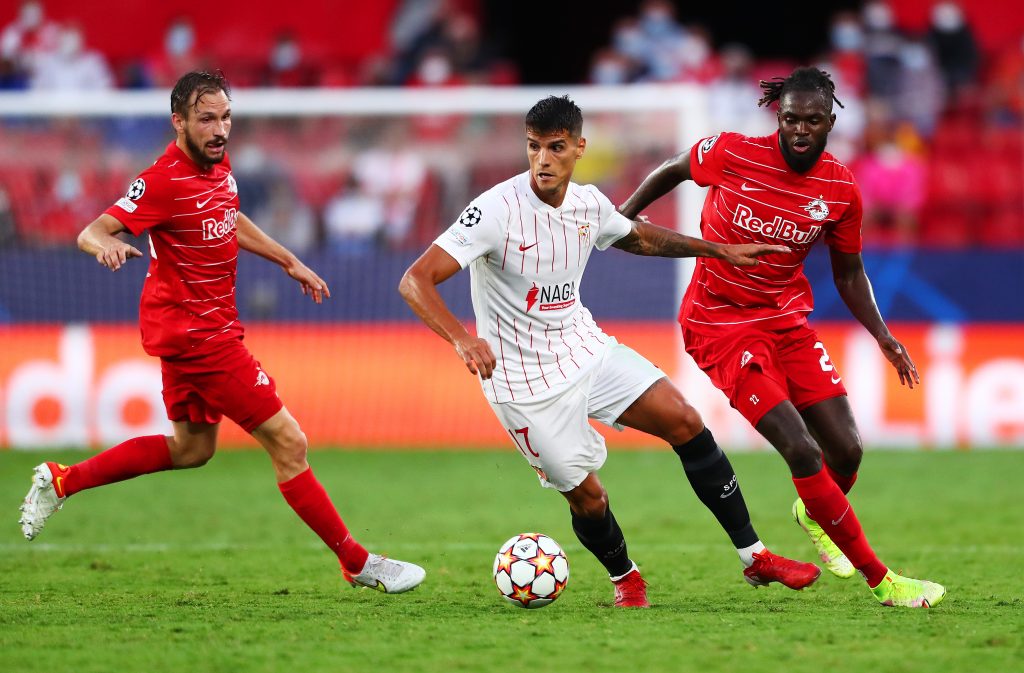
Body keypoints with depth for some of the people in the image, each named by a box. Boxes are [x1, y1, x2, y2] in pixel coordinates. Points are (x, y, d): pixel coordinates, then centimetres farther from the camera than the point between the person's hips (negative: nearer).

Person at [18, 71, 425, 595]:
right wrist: (106, 245, -47)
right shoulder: (165, 182, -22)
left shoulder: (218, 165, 5)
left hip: (205, 329, 10)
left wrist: (289, 262, 25)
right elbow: (90, 232, -25)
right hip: (194, 331, -10)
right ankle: (358, 564, 0)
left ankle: (61, 480, 30)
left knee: (191, 448, 24)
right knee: (287, 443, -7)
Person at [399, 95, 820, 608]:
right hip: (526, 382, -6)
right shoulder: (497, 210, -22)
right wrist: (462, 339, -43)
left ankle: (753, 557, 4)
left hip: (586, 349, 6)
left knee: (685, 422, -5)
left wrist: (720, 250, 20)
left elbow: (638, 238, 23)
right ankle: (625, 579, 31)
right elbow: (415, 281, -28)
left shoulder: (589, 205, -2)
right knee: (586, 497, -2)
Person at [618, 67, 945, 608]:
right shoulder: (732, 154, -17)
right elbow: (671, 172, 4)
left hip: (788, 320, 5)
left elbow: (848, 273, 8)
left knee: (846, 450, -2)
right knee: (802, 450, -18)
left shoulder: (841, 190, -6)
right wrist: (621, 218, 7)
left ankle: (813, 515, 37)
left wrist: (883, 336, -2)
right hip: (721, 324, -4)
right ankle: (880, 581, -9)